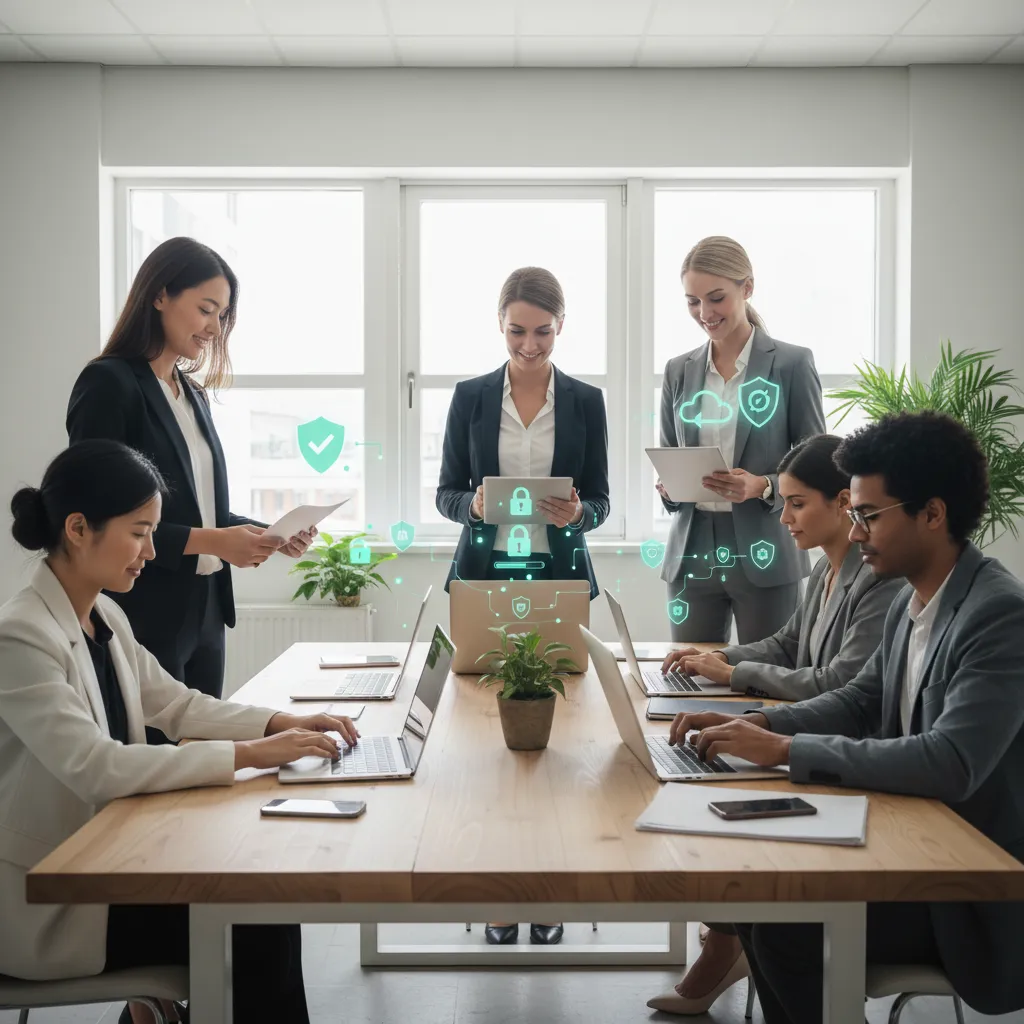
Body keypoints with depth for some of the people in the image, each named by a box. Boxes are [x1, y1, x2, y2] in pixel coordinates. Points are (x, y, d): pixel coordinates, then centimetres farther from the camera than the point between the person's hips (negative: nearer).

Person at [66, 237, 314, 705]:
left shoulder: (193, 394, 14)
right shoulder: (108, 384, -10)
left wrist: (271, 534, 2)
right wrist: (210, 542, -18)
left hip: (205, 611, 8)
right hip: (144, 618, -8)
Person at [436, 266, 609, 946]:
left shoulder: (586, 401, 4)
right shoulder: (471, 397, 4)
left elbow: (601, 501, 5)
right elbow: (446, 493, 5)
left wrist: (576, 514, -17)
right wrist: (475, 503, -17)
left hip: (560, 579, 0)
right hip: (484, 577, 0)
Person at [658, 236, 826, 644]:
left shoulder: (792, 364, -2)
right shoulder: (678, 370, 9)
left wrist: (763, 487, -18)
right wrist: (668, 485, -6)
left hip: (764, 557, -3)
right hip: (691, 554, 3)